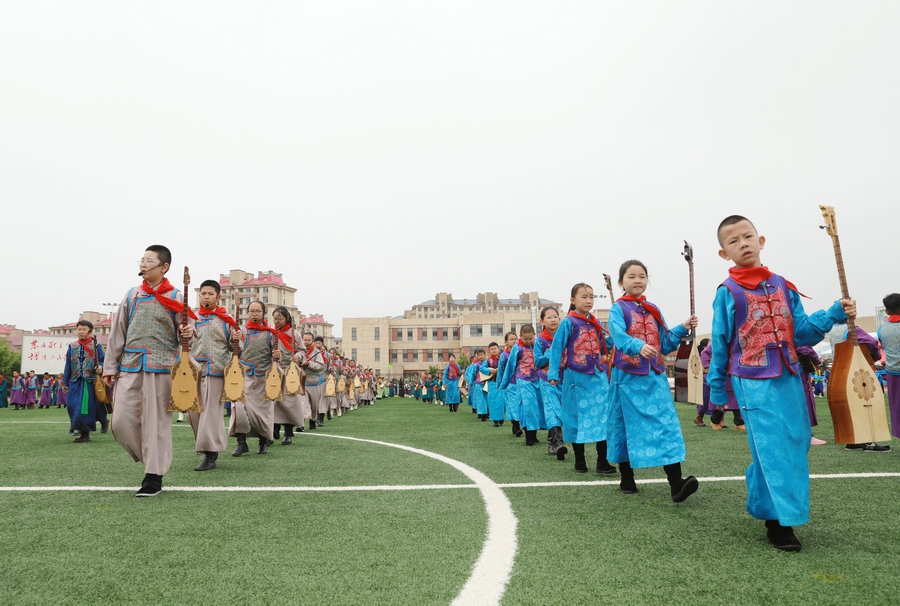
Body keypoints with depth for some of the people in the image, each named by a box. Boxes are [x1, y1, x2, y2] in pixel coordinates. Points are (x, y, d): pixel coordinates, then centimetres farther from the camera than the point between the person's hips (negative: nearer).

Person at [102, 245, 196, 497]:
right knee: (122, 421, 0)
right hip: (129, 367, 4)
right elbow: (117, 334, 14)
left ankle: (154, 476, 6)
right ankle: (149, 457, 24)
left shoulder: (175, 297, 3)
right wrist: (110, 366, 10)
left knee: (156, 422, -3)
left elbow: (184, 330, 4)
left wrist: (188, 331, -21)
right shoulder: (131, 296, 13)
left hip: (161, 368, -4)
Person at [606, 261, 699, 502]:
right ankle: (627, 479, 21)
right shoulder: (618, 308, -2)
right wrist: (639, 346, -40)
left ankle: (676, 483, -11)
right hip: (628, 377, -4)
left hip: (655, 376, 4)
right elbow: (620, 336, -22)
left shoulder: (653, 310, 14)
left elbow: (665, 345, 15)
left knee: (666, 424, -7)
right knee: (628, 426, 5)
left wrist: (683, 329, 1)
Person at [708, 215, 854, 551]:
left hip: (789, 378, 6)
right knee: (773, 449, -5)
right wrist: (716, 389, 0)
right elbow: (719, 343, -2)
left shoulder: (782, 286, 9)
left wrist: (834, 314, -7)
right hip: (754, 382, -5)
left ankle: (762, 502, 33)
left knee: (796, 443, 12)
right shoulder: (728, 293, -6)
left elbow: (801, 332, 8)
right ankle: (779, 521, 7)